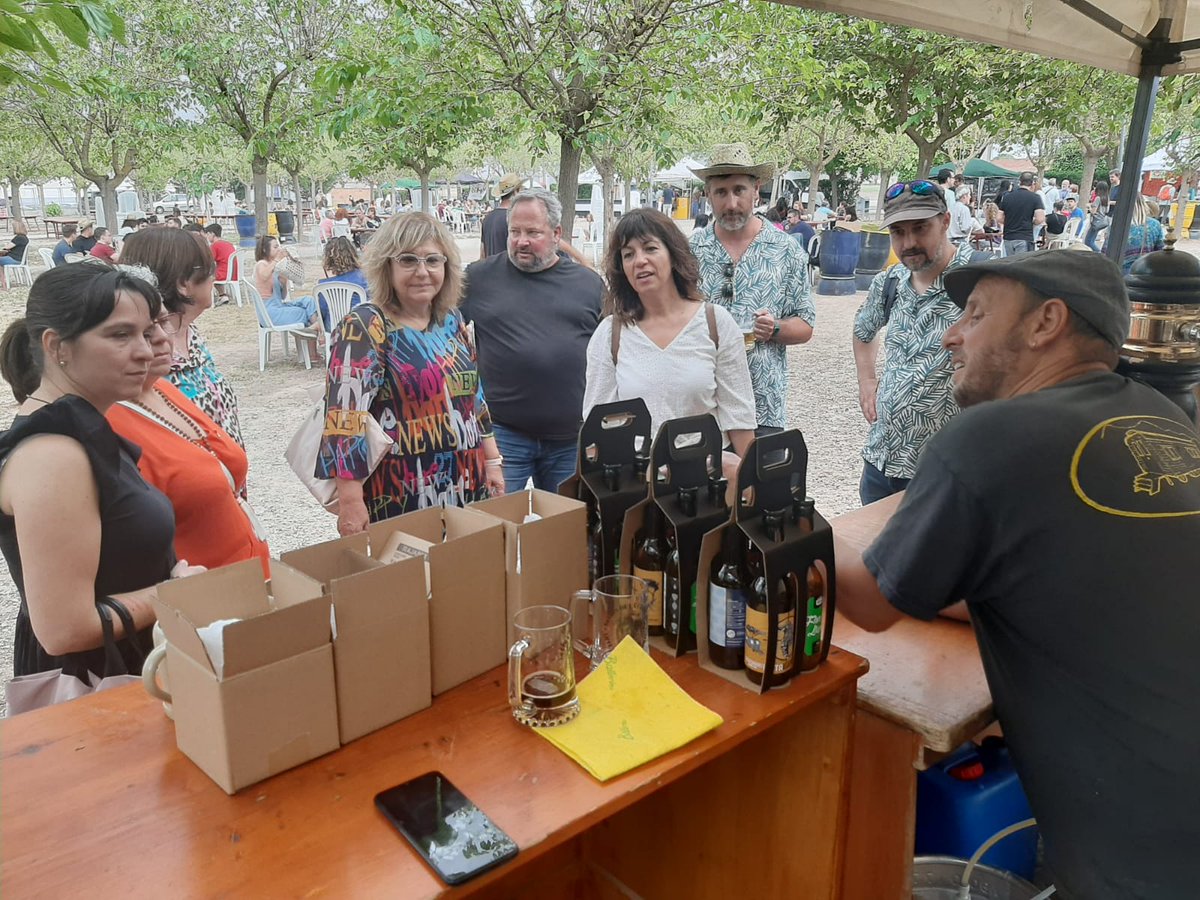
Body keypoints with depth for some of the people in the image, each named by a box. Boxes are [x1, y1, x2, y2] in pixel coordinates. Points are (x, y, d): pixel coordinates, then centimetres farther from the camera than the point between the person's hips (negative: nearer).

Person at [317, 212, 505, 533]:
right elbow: (346, 416, -18)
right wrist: (350, 502, -23)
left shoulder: (452, 322, 9)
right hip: (398, 500, -6)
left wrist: (491, 462, 15)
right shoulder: (365, 327, -12)